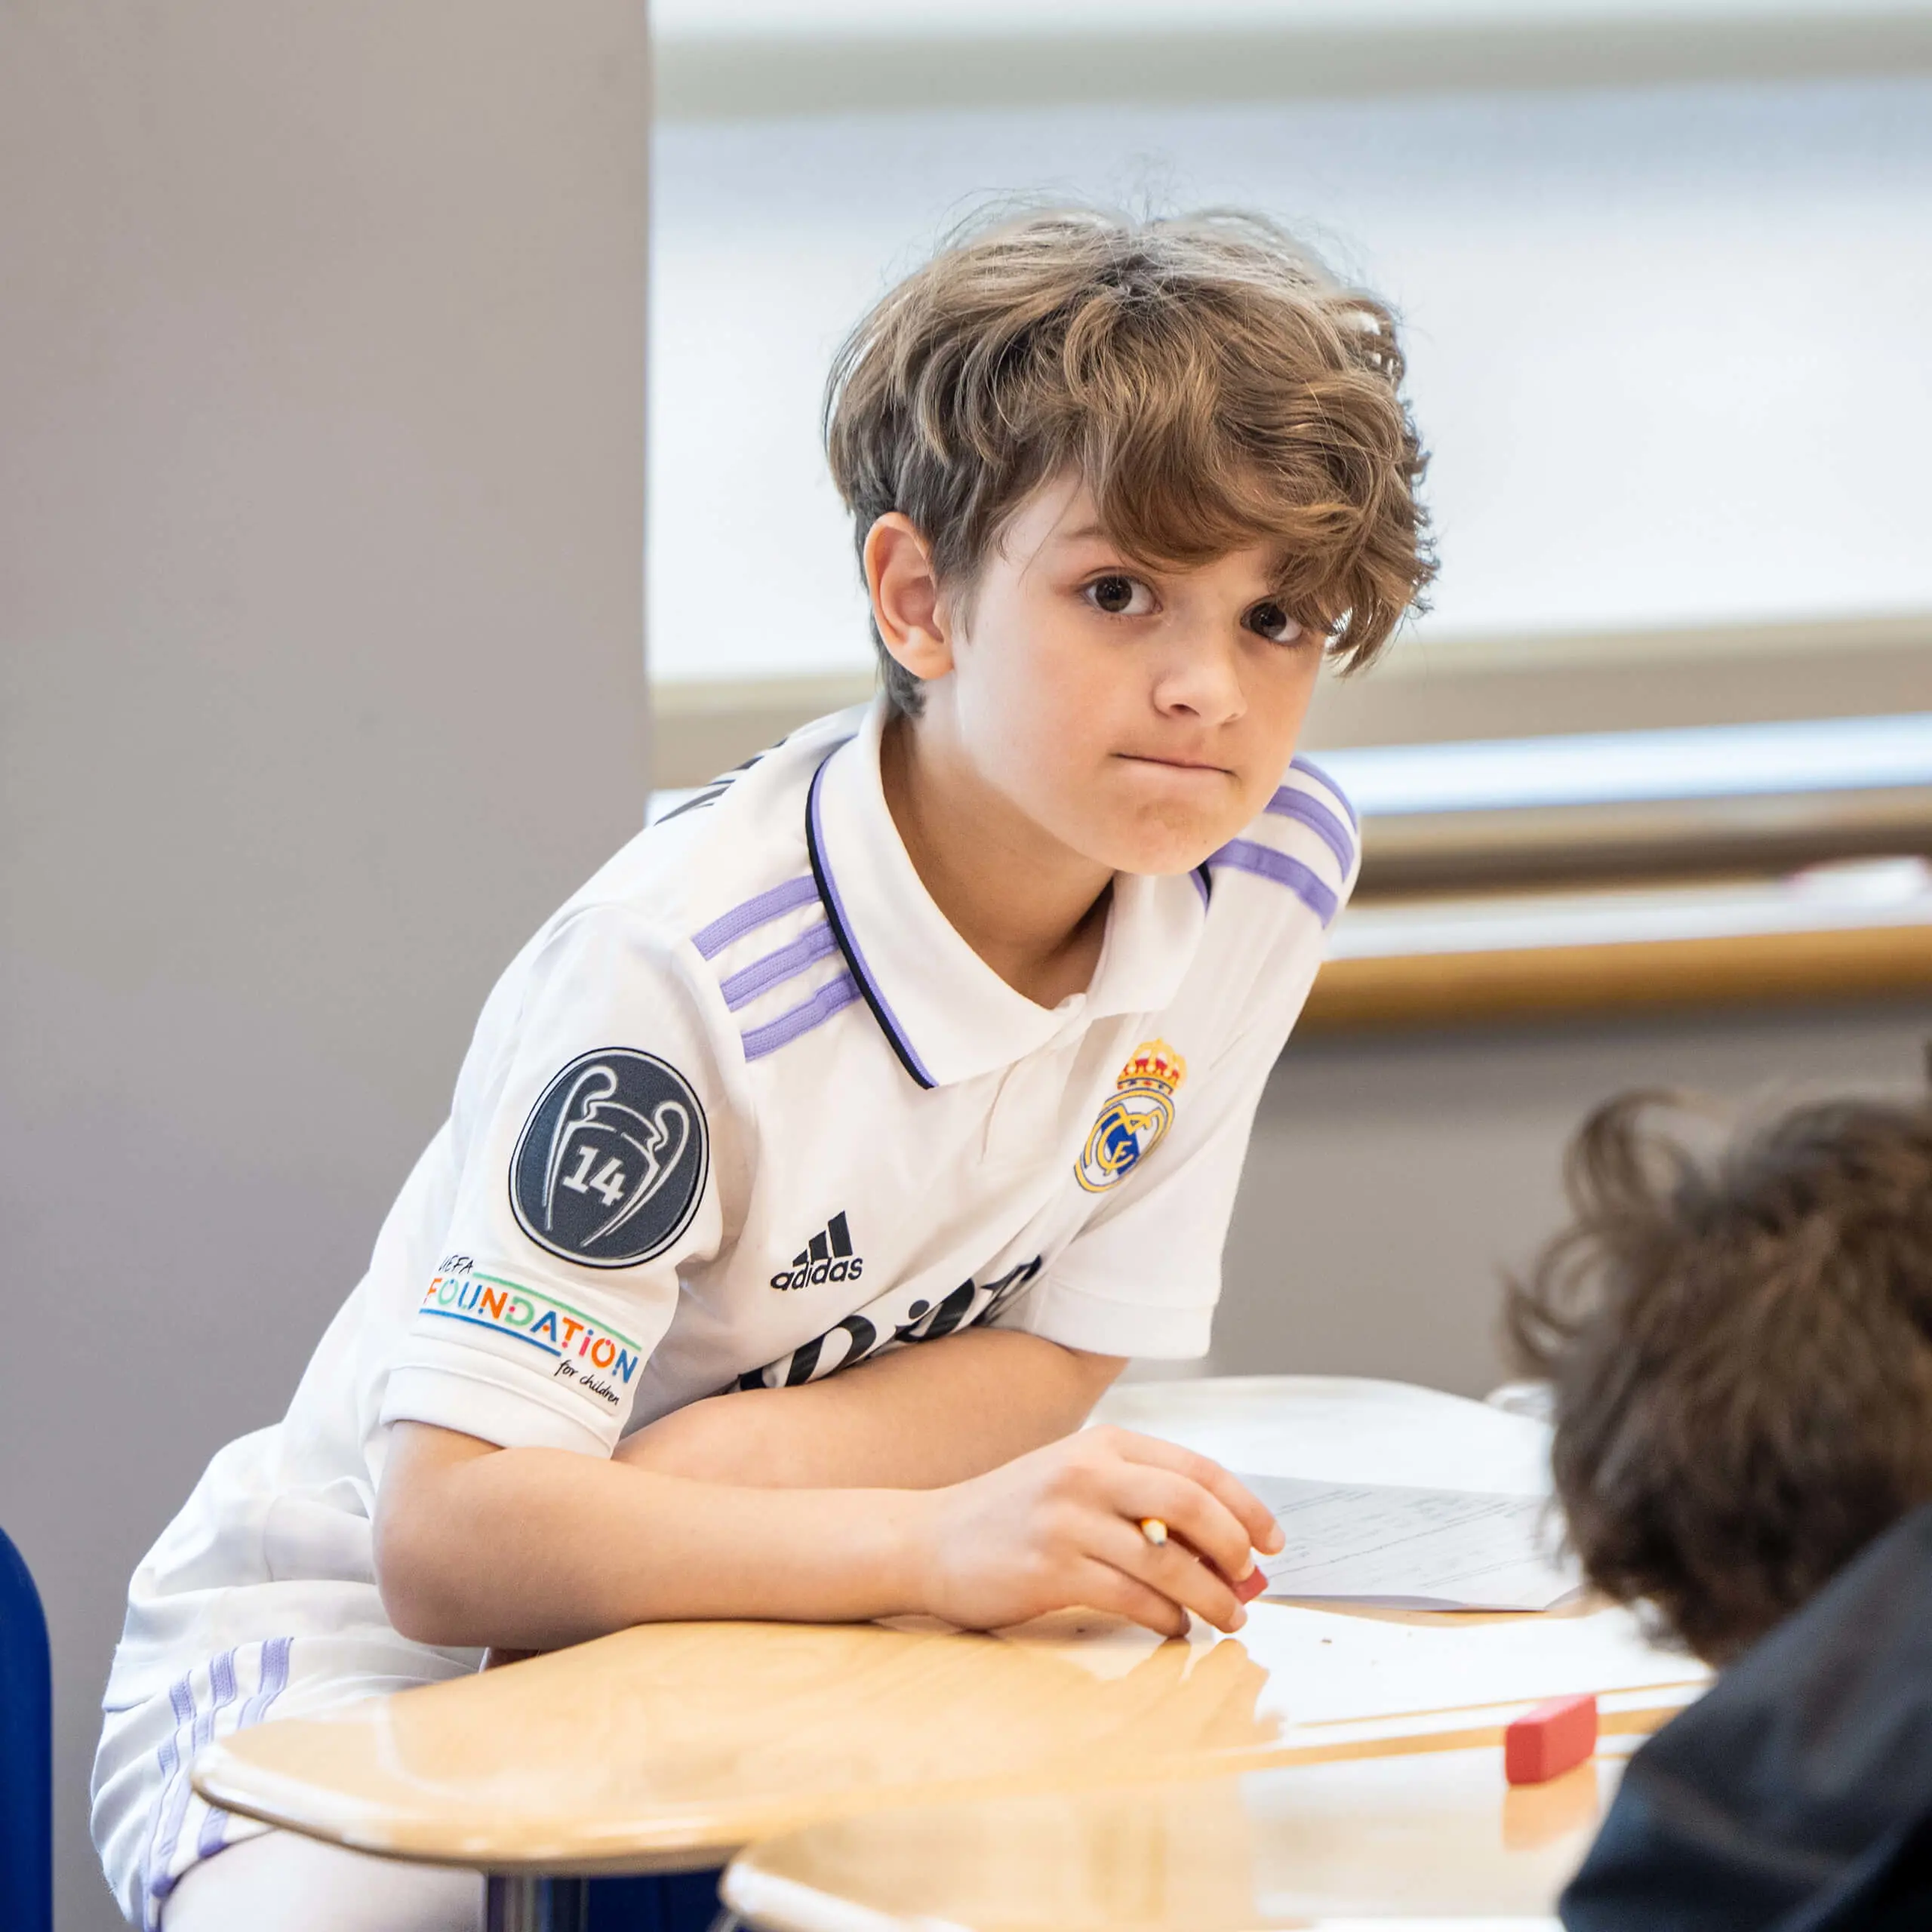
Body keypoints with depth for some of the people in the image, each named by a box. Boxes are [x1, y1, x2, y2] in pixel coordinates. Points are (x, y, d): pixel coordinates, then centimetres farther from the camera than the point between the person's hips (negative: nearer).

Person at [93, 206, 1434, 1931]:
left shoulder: (1269, 869, -9)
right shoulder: (685, 966, -29)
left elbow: (1060, 1359, -1)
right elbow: (444, 1538, -34)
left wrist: (745, 1458, -21)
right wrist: (933, 1540, -45)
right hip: (373, 1649, -6)